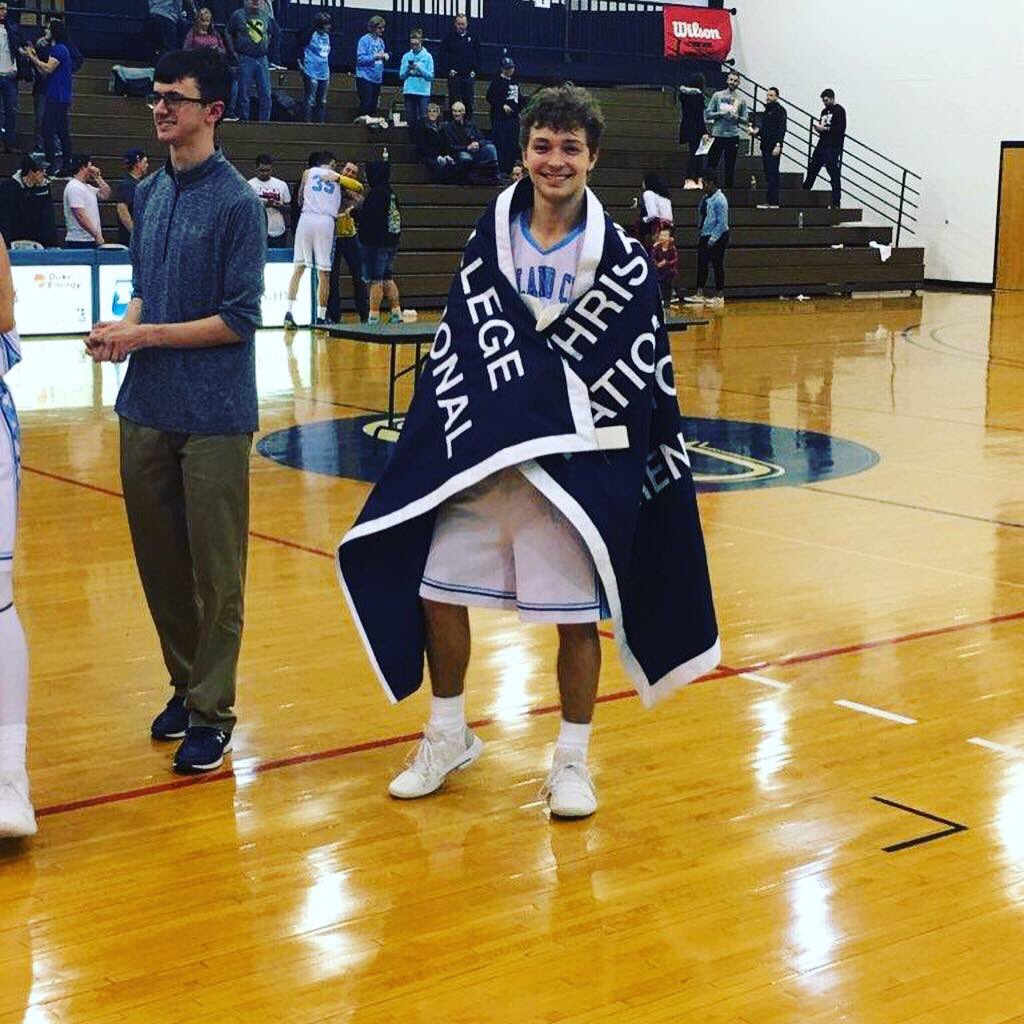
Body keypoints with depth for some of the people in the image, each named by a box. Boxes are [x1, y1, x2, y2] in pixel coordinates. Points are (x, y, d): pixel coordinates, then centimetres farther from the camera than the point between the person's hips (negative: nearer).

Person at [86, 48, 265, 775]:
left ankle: (211, 711, 12)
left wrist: (146, 335, -13)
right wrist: (124, 329, -2)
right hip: (146, 409, 6)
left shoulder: (237, 203, -9)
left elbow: (239, 319, -12)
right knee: (158, 559, 12)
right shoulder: (148, 194, 10)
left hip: (214, 415, -6)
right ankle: (185, 684, 29)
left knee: (214, 570, 2)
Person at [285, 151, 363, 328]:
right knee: (324, 273, 4)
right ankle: (320, 318, 6)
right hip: (326, 222, -1)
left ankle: (289, 312, -3)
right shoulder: (337, 177, 16)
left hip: (306, 218, 1)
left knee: (298, 269, 6)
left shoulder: (308, 172, 16)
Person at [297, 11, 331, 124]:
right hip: (312, 73, -7)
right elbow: (300, 47, -3)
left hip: (324, 74, 7)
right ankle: (308, 122, -2)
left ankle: (321, 122, 15)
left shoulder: (327, 36, 12)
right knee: (310, 101, -6)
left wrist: (329, 71, 17)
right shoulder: (311, 34, -8)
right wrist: (301, 63, -7)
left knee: (322, 102, 10)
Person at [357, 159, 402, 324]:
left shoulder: (377, 193, -15)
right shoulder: (391, 192, 12)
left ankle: (374, 316, -6)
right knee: (387, 279, 15)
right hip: (391, 242, 9)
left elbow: (370, 217, -22)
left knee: (375, 280, -6)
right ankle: (396, 313, 14)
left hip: (376, 242, -9)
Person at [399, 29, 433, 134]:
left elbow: (430, 76, -4)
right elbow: (401, 76, 8)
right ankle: (413, 141, 13)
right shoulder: (406, 56, 9)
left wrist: (419, 68, -15)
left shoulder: (427, 56, 2)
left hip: (423, 92, -3)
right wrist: (408, 69, -11)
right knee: (410, 120, 4)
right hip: (409, 92, 3)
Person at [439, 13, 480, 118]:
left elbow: (478, 56, 12)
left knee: (469, 103, 3)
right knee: (454, 103, -2)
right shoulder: (449, 38, 3)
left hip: (469, 76, 2)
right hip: (454, 76, -2)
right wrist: (448, 70, -8)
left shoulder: (473, 38, 9)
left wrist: (475, 71, 1)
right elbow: (442, 56, 2)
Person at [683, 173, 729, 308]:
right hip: (705, 236, 8)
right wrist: (699, 233, 11)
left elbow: (722, 223, -19)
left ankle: (720, 296, 8)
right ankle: (699, 295, 10)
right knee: (702, 264, 7)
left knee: (718, 266, 0)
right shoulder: (705, 198, 8)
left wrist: (712, 240, -19)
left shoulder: (720, 200, -17)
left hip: (717, 237, -8)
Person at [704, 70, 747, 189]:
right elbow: (708, 114, 1)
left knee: (730, 167, 5)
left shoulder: (741, 100, 6)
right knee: (711, 165, 1)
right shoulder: (717, 95, 4)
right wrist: (721, 114, -14)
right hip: (717, 135, -1)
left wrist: (737, 117, -15)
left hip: (733, 136, 1)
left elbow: (745, 120, 4)